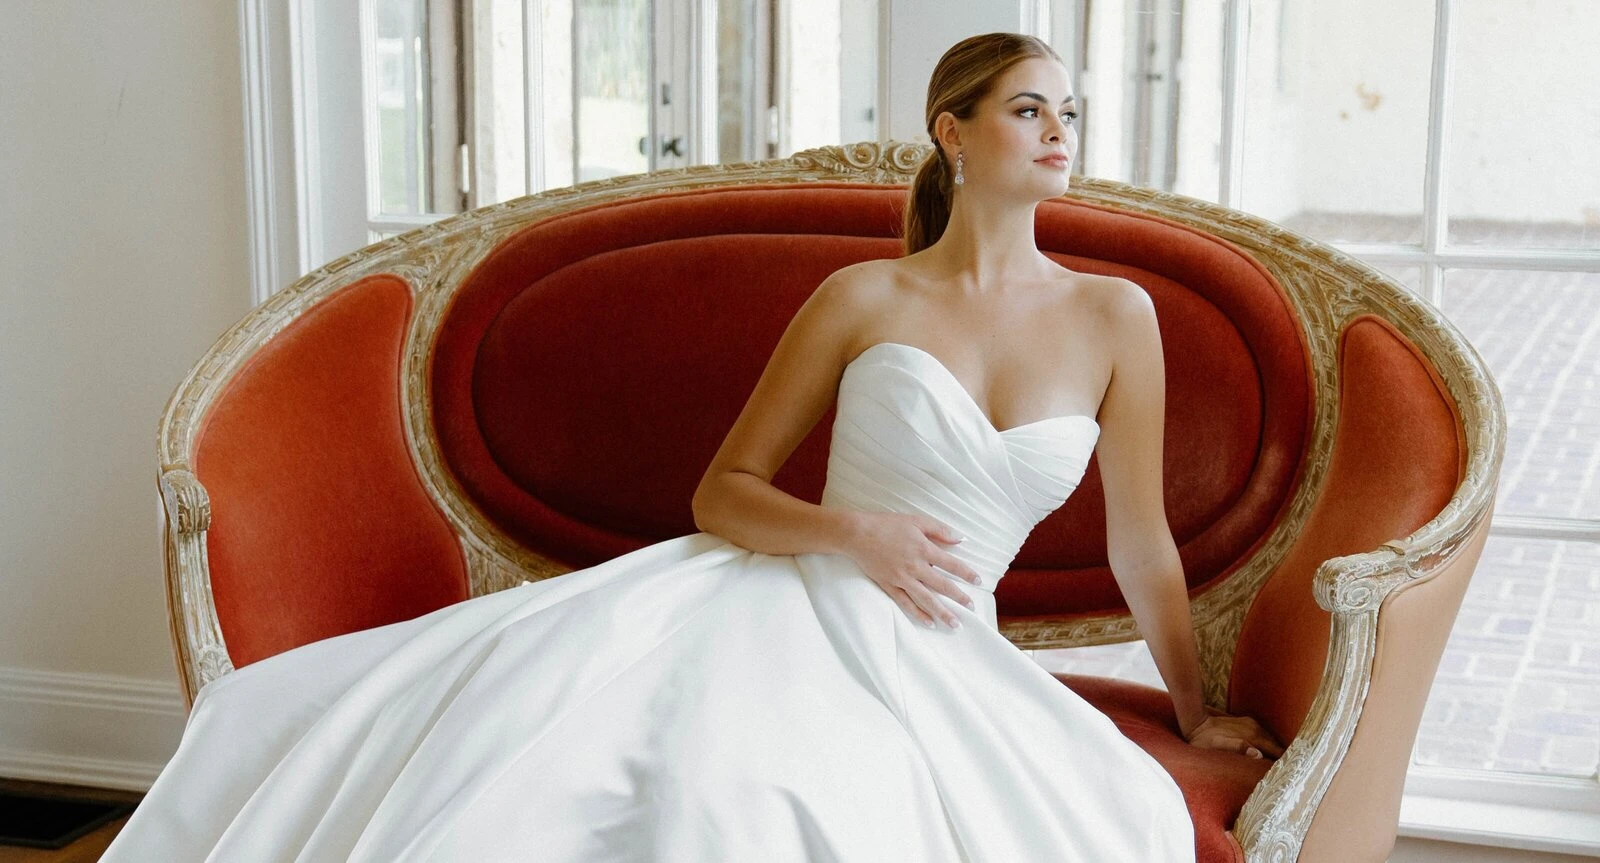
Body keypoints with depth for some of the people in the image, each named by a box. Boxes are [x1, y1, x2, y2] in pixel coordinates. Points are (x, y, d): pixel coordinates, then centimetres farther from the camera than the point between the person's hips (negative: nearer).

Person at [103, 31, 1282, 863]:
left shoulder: (1114, 315, 5)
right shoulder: (862, 298, 4)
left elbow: (1142, 543, 14)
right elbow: (722, 494, 6)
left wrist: (1195, 713, 21)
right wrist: (851, 531, -13)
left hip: (939, 660, 2)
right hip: (776, 602, -1)